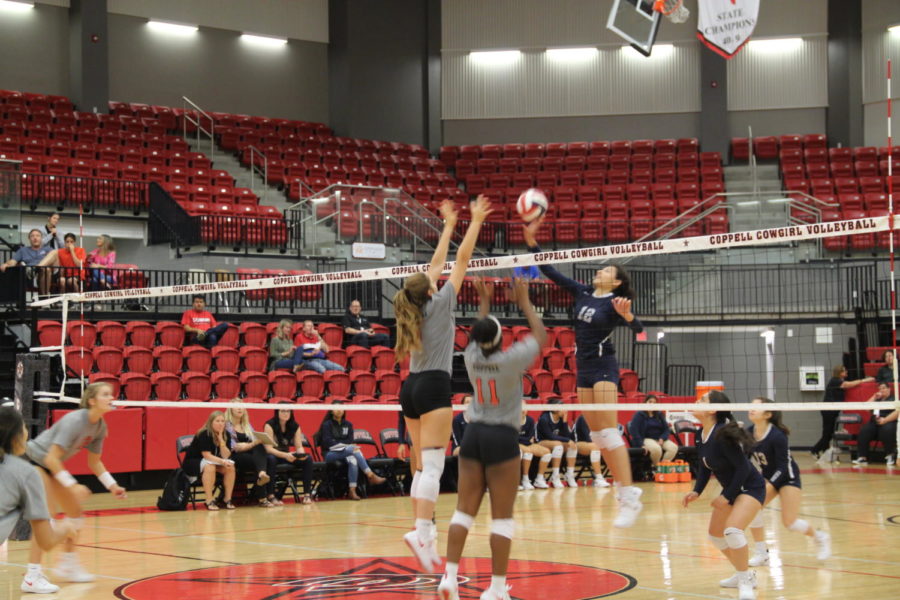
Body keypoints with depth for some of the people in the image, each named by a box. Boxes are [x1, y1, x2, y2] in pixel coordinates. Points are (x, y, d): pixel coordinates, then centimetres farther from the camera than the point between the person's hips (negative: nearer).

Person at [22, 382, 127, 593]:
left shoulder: (100, 427, -4)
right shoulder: (74, 421, -29)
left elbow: (94, 462, 9)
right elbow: (51, 458, -32)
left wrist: (112, 485, -1)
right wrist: (72, 485, -34)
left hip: (53, 465, 9)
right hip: (34, 459, -9)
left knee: (76, 514, 13)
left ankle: (67, 565, 27)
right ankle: (32, 575, -20)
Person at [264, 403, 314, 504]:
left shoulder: (295, 426, 1)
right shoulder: (270, 425, -13)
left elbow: (299, 447, -2)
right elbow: (268, 448, -21)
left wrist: (302, 454, -27)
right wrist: (285, 455, -36)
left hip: (287, 456, 5)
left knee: (308, 460, -20)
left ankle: (307, 495, -22)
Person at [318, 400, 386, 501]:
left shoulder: (348, 425, 15)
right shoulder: (327, 425, 3)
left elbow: (350, 441, 4)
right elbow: (328, 443, -8)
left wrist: (338, 443, -14)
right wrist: (345, 445, -14)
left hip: (346, 452, 4)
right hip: (330, 455, -4)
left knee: (353, 460, -35)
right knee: (353, 449, -32)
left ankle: (352, 490, -41)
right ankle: (371, 475, -36)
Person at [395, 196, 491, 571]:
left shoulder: (413, 308, 13)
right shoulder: (438, 303, -3)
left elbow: (437, 263, 24)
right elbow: (462, 259, 0)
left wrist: (449, 226, 32)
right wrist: (475, 222, 7)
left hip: (411, 388, 8)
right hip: (433, 386, -8)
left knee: (422, 466, 8)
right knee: (433, 465, -15)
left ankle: (425, 532, 5)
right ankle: (421, 532, -27)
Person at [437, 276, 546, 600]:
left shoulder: (472, 357, 0)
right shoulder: (510, 359, -13)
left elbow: (479, 337, 24)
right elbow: (540, 335, 3)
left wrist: (484, 302, 32)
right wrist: (524, 301, 12)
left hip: (474, 435, 5)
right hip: (502, 438, -5)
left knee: (465, 509, 7)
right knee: (502, 515, -2)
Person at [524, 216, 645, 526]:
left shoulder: (615, 302, -10)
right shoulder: (582, 293, 7)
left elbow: (637, 328, -24)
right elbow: (549, 271, 7)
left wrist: (627, 315, -45)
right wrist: (531, 239, -2)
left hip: (604, 367, -7)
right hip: (583, 367, 7)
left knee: (608, 431, -16)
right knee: (596, 433, 7)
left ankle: (630, 497, -19)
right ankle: (621, 486, 14)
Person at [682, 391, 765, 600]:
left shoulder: (723, 434, -29)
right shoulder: (702, 435, -3)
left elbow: (743, 468, -26)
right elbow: (704, 466, 11)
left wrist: (726, 496, -22)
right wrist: (697, 491, 0)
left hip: (751, 487, -10)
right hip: (731, 489, 10)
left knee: (733, 530, -27)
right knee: (715, 534, 17)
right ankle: (746, 575, 35)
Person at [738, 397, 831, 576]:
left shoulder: (777, 436, -28)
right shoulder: (748, 433, -11)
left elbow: (783, 466, -25)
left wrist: (770, 485, -35)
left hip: (788, 477, -6)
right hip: (767, 477, 6)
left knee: (790, 522, -10)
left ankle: (820, 537, 21)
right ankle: (761, 554, -2)